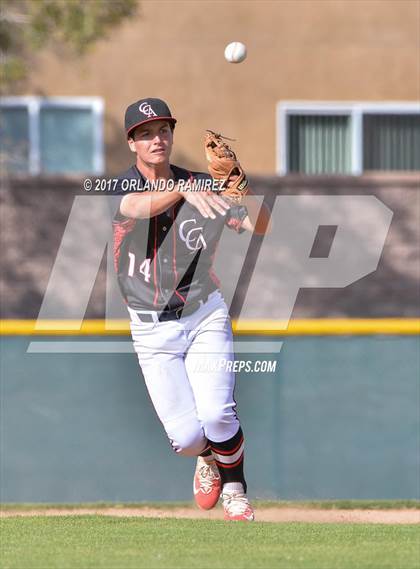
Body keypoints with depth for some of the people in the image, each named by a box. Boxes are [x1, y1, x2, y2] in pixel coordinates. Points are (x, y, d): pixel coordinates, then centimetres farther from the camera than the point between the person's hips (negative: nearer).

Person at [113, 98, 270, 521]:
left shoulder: (201, 184, 1)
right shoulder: (119, 186, -4)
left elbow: (258, 226, -9)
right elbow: (134, 207, -30)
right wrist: (182, 190, -49)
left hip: (205, 316, 0)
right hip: (152, 328, 0)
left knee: (217, 416, -19)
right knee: (187, 437, -8)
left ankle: (235, 490, 9)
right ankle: (208, 456, 29)